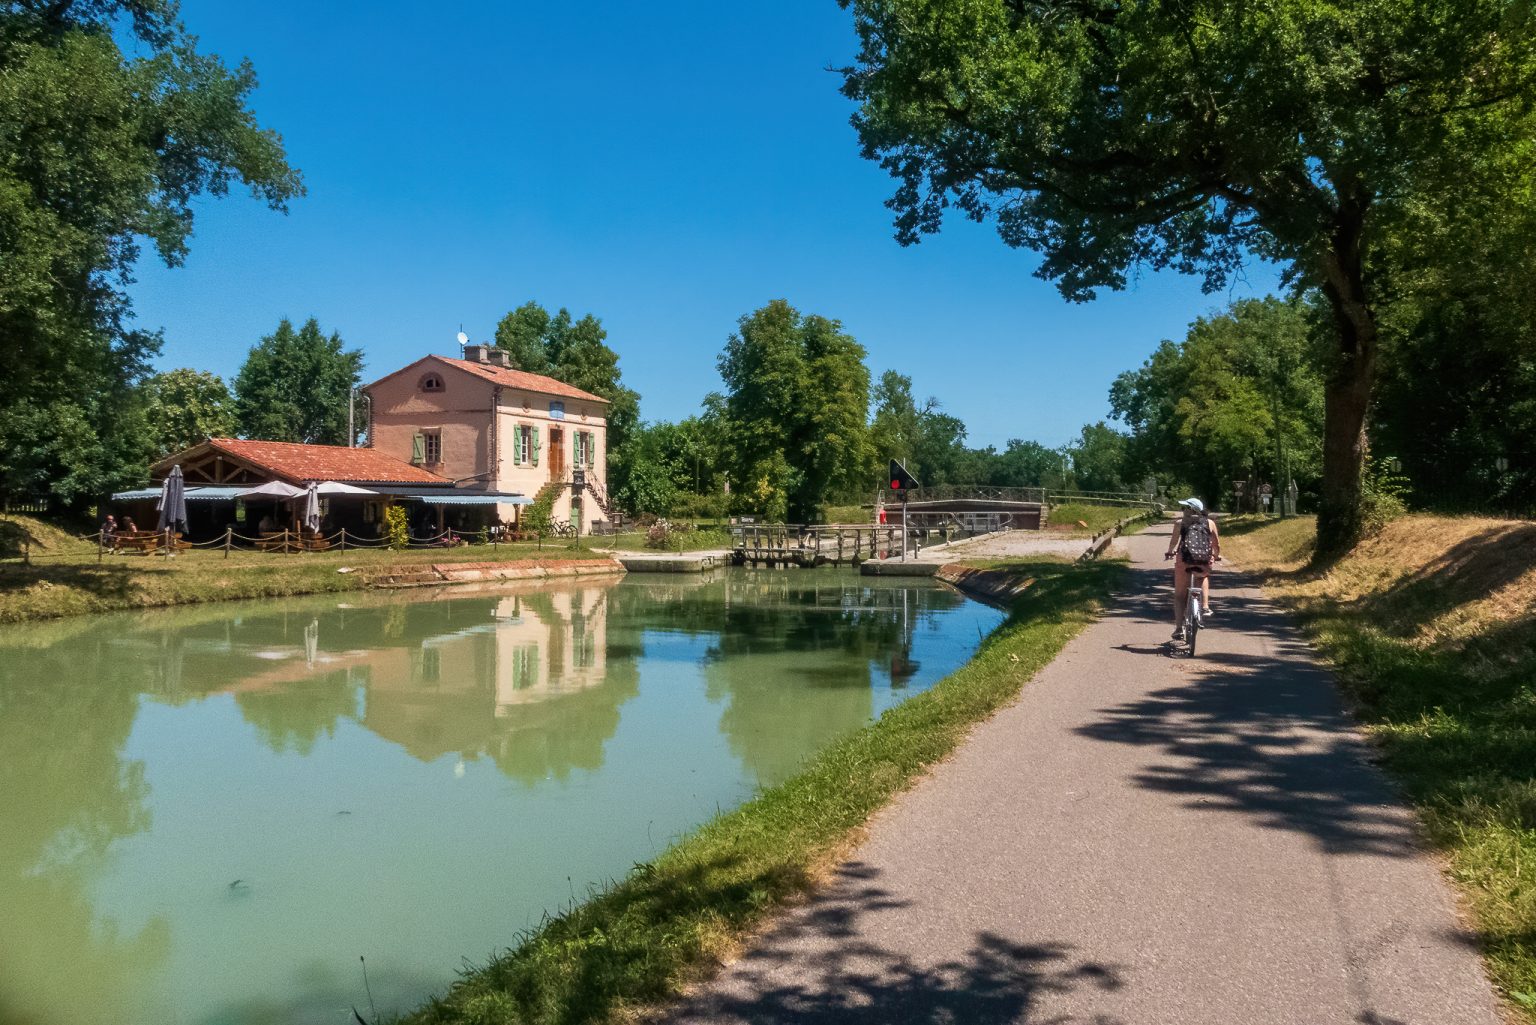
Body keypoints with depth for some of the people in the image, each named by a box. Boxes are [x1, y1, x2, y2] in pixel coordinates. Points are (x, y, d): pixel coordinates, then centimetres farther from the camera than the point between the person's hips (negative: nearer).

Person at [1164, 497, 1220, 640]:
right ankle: (1205, 606, 23)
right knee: (1204, 577, 39)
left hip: (1184, 560, -2)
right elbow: (1217, 544, 12)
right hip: (1204, 561, 2)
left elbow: (1174, 541, 0)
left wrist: (1169, 552, 19)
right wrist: (1217, 555, 31)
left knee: (1179, 596, 11)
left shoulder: (1180, 523, 4)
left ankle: (1179, 628, 2)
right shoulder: (1210, 523, 10)